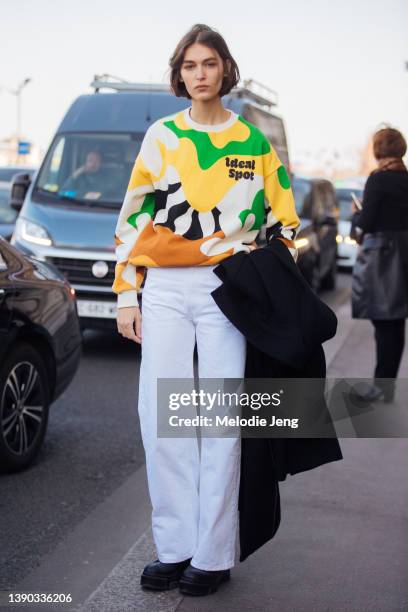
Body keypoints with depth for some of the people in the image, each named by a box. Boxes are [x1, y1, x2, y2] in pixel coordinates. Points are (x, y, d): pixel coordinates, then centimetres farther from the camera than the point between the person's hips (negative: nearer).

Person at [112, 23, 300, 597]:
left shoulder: (253, 142, 9)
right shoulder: (160, 137, 10)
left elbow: (282, 223, 12)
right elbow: (133, 218, 10)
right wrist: (126, 296, 4)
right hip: (164, 290, 2)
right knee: (160, 418, -1)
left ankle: (213, 554, 6)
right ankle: (174, 547, 10)